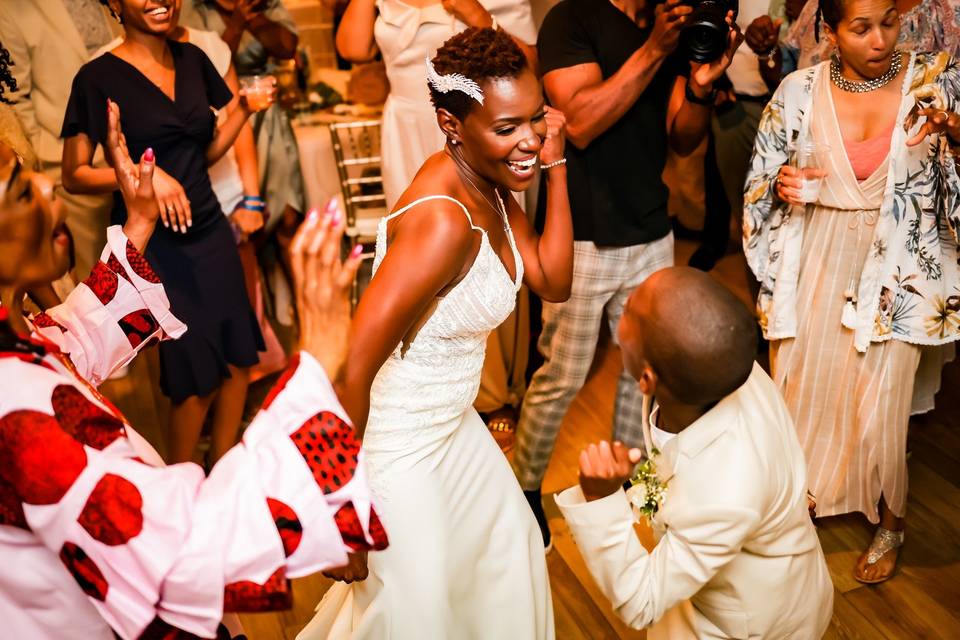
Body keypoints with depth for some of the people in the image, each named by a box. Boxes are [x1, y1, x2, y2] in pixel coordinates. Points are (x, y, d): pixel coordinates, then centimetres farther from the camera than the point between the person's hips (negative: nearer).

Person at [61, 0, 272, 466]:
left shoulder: (191, 58, 7)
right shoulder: (98, 77, -9)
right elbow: (73, 175, -7)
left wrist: (245, 107, -2)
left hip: (209, 228, 5)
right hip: (153, 241, -5)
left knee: (238, 358, 8)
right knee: (196, 377, 2)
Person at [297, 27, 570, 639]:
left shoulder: (490, 182, -5)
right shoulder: (444, 221, -32)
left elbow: (554, 282, -1)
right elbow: (351, 374, -32)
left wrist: (556, 165, -10)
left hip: (452, 423, 9)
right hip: (396, 445, -9)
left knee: (508, 547, 29)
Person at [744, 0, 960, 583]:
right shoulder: (800, 92, -3)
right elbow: (763, 181, 5)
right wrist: (782, 186, -16)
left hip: (896, 266, -1)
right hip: (817, 261, 2)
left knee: (880, 405, 1)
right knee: (800, 388, 10)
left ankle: (890, 522, 29)